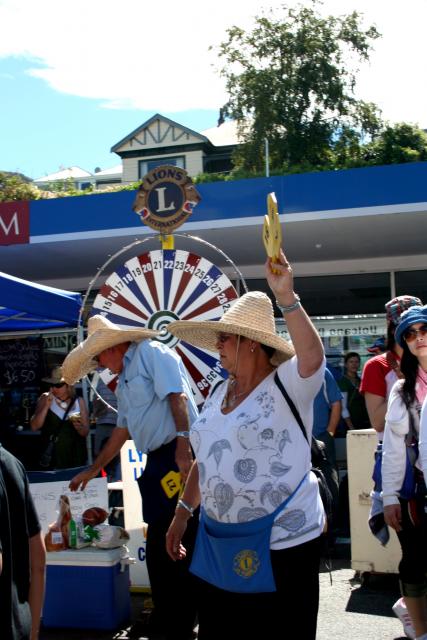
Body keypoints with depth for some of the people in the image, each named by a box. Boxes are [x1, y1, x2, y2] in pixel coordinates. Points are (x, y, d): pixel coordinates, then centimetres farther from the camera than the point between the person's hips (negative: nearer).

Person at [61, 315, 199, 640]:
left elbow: (178, 397, -17)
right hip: (157, 462, 10)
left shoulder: (152, 353, -5)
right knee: (159, 546, 14)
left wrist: (183, 446, -27)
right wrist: (93, 470, 35)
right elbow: (121, 431, 30)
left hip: (177, 456, -10)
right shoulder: (124, 381, 24)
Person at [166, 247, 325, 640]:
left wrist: (286, 299, -39)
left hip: (281, 544, -7)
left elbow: (312, 357, -33)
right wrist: (184, 511, 15)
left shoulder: (286, 386, -11)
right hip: (219, 544, 7)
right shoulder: (221, 393, 10)